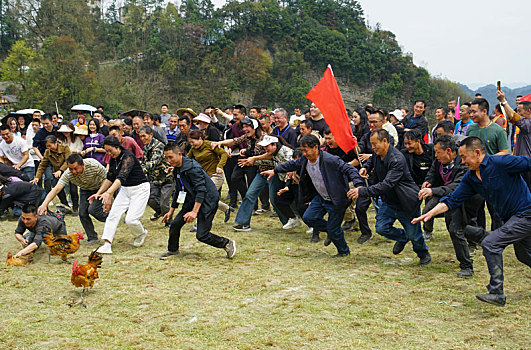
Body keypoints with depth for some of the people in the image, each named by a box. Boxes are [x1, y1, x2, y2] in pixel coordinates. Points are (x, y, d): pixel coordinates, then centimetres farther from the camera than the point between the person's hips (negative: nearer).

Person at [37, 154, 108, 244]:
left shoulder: (94, 165, -36)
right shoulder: (68, 174, -28)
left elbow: (106, 178, -21)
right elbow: (56, 189, -34)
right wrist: (44, 204, -48)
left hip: (100, 187, -4)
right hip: (85, 189, 4)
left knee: (93, 209, -21)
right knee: (82, 213, -9)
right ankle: (92, 237, 9)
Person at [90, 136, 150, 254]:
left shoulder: (128, 157, -24)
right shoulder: (113, 159, 2)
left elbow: (122, 177, -37)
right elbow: (109, 178, 14)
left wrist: (108, 193, -49)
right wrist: (98, 193, 4)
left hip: (140, 189, -8)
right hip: (125, 189, 8)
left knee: (130, 220, -13)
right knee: (113, 214, -9)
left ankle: (141, 233, 20)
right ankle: (107, 245, -13)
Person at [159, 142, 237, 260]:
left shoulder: (192, 167, -22)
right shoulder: (176, 170, 7)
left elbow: (201, 190, -27)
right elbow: (178, 191, 20)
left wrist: (194, 212, -32)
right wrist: (171, 211, 23)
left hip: (207, 200, -9)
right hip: (192, 200, 9)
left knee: (201, 235, -12)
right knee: (175, 224, 1)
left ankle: (228, 244, 7)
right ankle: (172, 250, 24)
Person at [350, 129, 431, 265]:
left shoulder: (397, 159, -29)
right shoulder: (377, 154, -3)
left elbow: (387, 184, -37)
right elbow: (372, 160, 24)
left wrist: (362, 191, -41)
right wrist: (366, 167, -1)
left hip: (406, 202, -7)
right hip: (388, 201, 7)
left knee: (413, 235, 3)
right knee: (381, 228, -4)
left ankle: (424, 254, 35)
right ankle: (402, 237, 27)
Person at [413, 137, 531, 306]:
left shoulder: (501, 163, -20)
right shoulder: (471, 178, 3)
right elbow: (453, 199, 4)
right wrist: (430, 213, -7)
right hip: (510, 218, 9)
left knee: (490, 243, -18)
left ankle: (496, 293, -10)